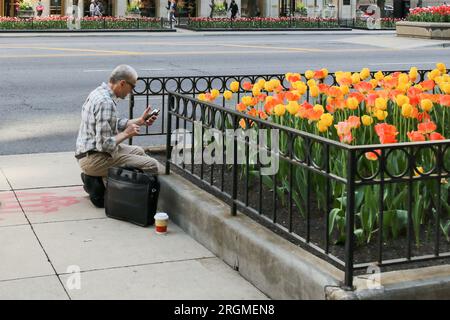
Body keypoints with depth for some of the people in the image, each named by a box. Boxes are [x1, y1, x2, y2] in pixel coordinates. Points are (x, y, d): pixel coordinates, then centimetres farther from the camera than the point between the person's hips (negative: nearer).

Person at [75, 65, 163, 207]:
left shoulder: (100, 92, 9)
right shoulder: (106, 103, -23)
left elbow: (114, 124, 22)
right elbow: (104, 145, -25)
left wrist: (140, 121, 15)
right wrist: (127, 133, -12)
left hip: (87, 152, 11)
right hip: (94, 158, -11)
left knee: (138, 151, 29)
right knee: (151, 165, -15)